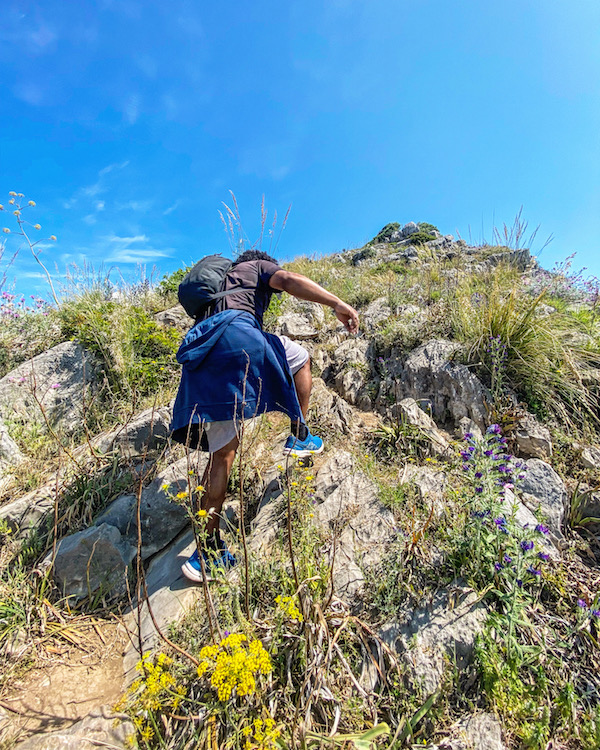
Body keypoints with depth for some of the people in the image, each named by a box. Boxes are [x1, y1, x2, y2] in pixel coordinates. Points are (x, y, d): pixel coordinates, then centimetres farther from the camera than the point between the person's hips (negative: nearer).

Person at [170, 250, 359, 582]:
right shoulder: (259, 267, 25)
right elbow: (289, 280, 2)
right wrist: (338, 304, -5)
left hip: (196, 351, 7)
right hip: (235, 330, -6)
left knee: (222, 450, 7)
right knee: (300, 358, 20)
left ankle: (209, 547, 8)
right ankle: (299, 437, 18)